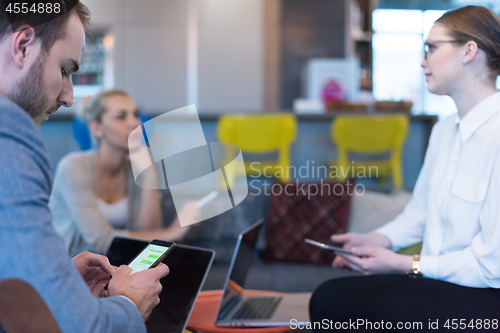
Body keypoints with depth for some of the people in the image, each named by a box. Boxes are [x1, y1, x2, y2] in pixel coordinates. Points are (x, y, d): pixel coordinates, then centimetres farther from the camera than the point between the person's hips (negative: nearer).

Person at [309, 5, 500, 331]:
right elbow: (419, 212, 21)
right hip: (440, 283, 8)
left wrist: (405, 265, -13)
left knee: (336, 299, -19)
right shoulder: (445, 129, 12)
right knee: (328, 296, -9)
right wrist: (375, 241, 3)